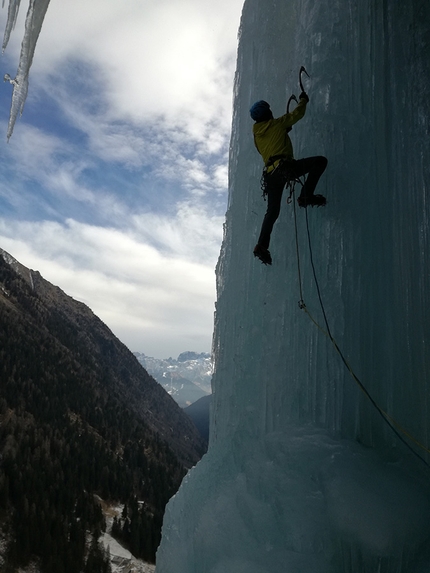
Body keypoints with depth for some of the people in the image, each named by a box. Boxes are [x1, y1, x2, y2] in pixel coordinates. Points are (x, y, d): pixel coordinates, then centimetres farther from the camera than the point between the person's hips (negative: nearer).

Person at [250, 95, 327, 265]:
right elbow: (297, 114, 12)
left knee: (272, 211, 12)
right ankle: (306, 196, -13)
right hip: (284, 166, -7)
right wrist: (303, 100, 32)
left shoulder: (257, 134, 22)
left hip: (270, 173, 7)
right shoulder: (277, 124, 5)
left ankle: (262, 245, 3)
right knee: (320, 161, -4)